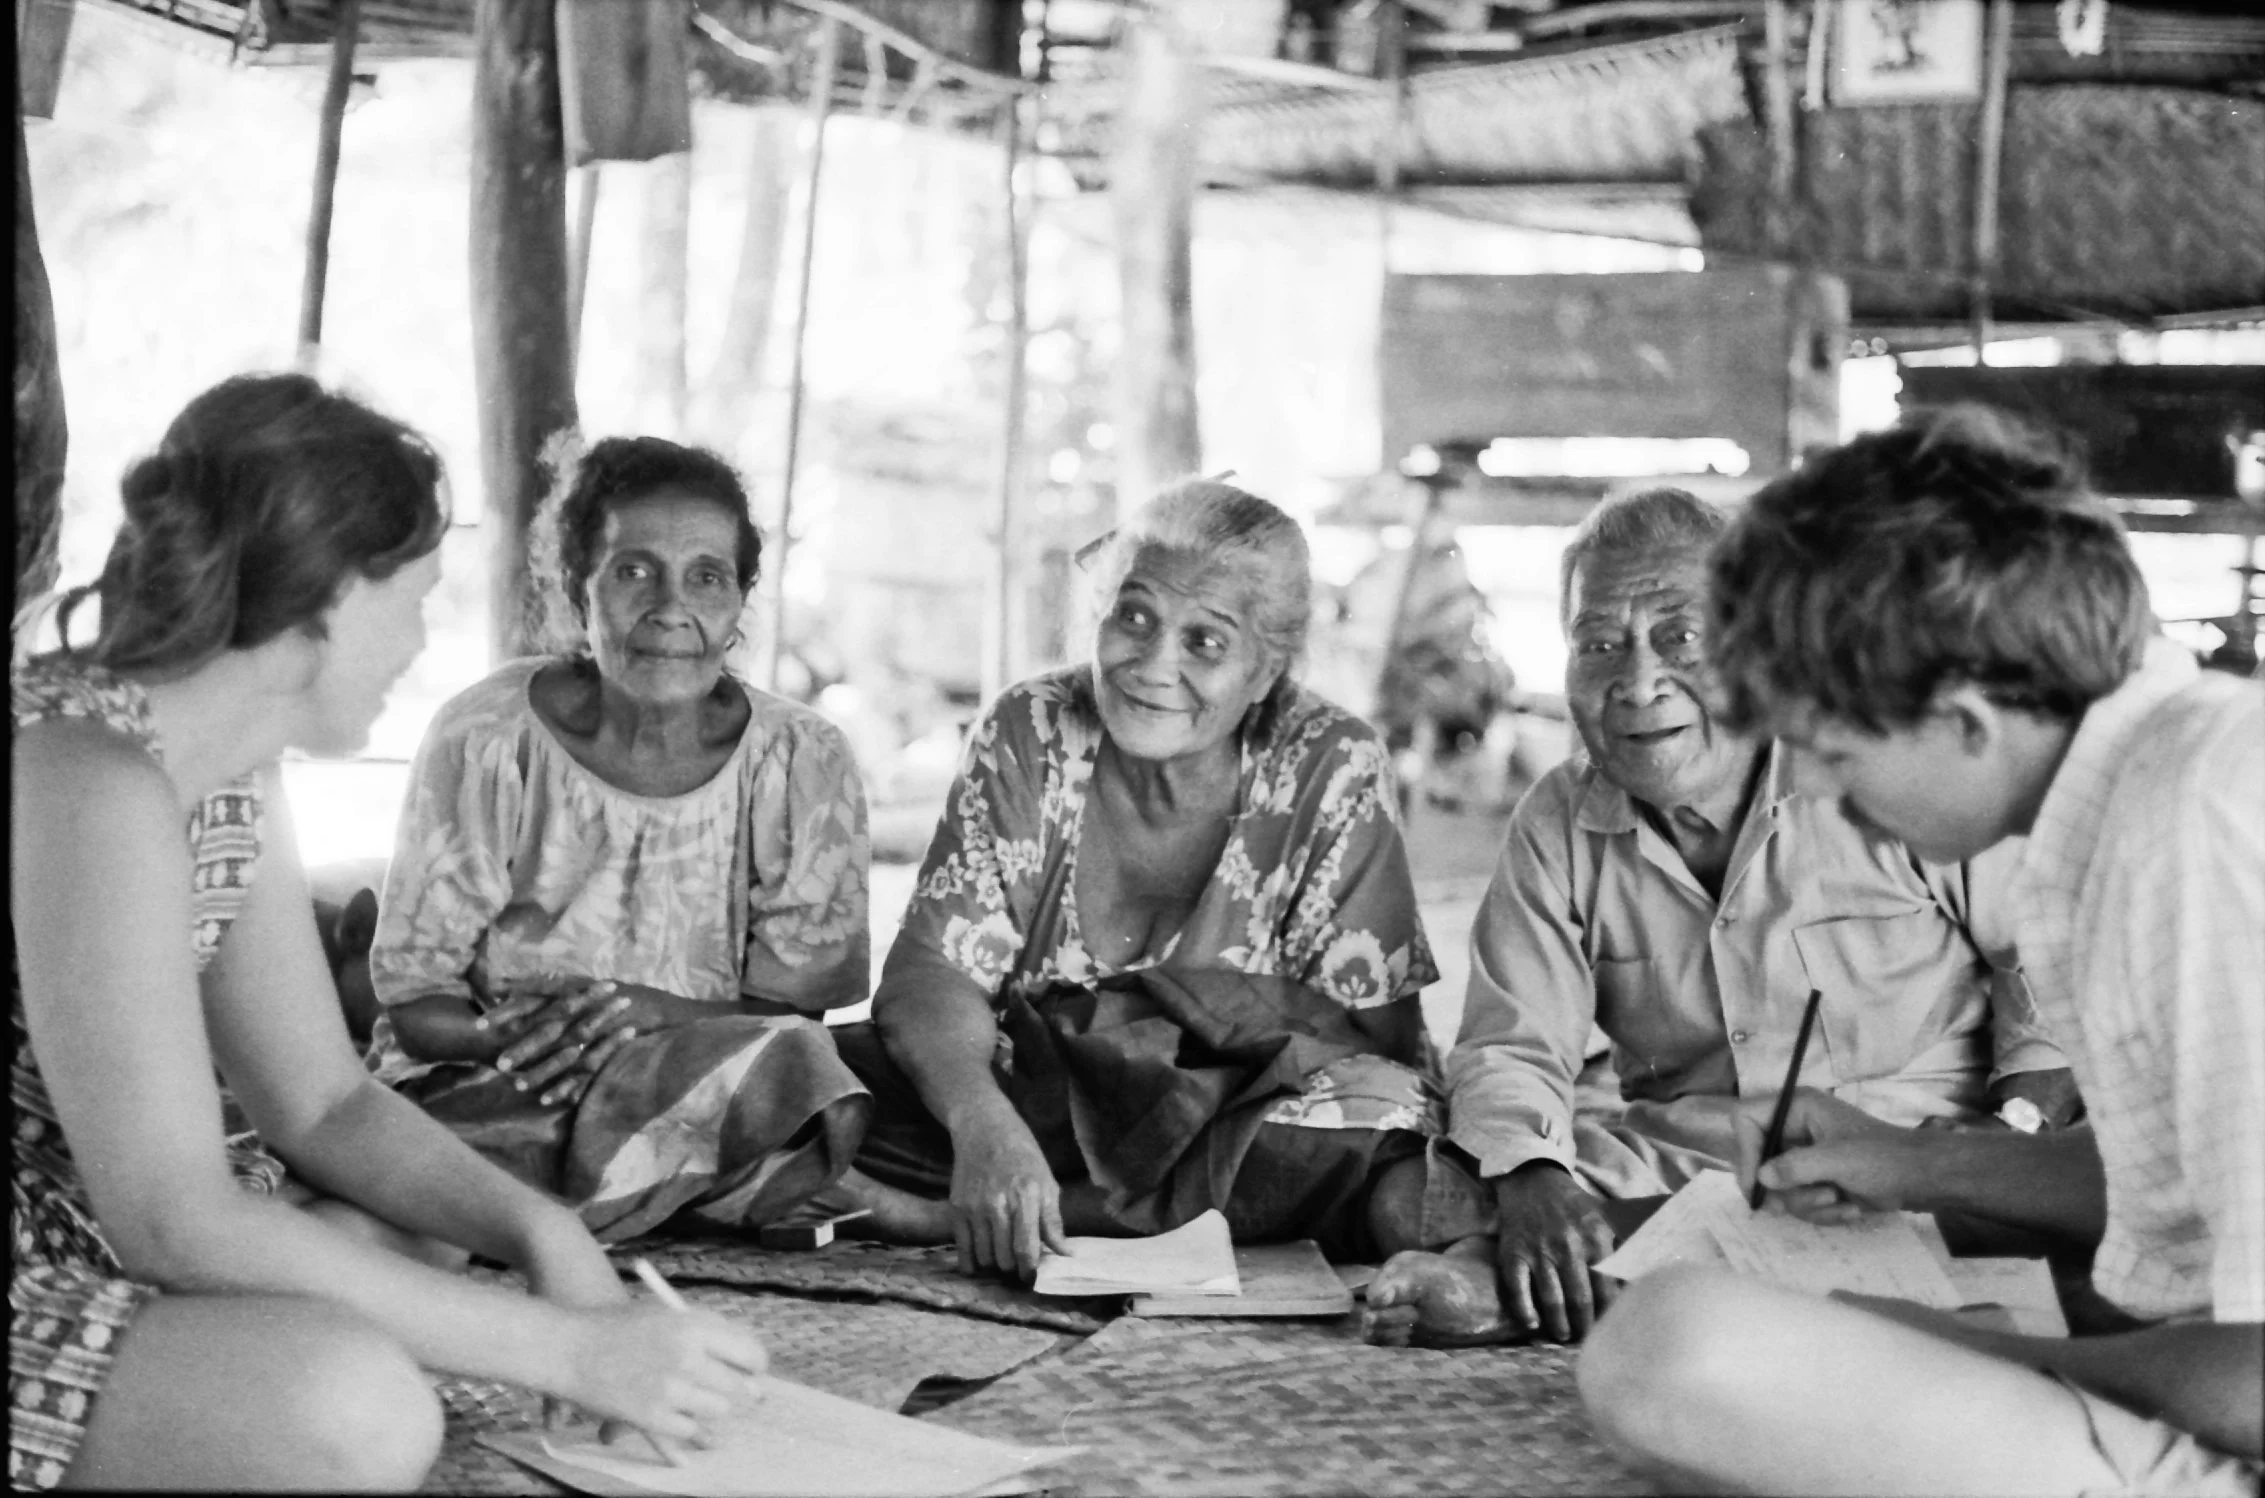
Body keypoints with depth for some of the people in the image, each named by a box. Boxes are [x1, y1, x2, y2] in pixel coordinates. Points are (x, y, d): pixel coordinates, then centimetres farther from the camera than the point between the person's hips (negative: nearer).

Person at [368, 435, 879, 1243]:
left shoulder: (800, 760, -2)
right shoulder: (485, 740, -7)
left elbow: (798, 1006, -5)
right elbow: (414, 1002, -5)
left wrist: (653, 1012, -25)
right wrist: (517, 1035, -28)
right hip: (480, 1094, -2)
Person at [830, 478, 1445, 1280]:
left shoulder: (1335, 771, -5)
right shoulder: (1028, 736, -1)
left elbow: (1374, 1028, -9)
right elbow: (929, 970, -11)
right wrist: (983, 1122, -32)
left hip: (1239, 1124, 0)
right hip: (1030, 1103, 0)